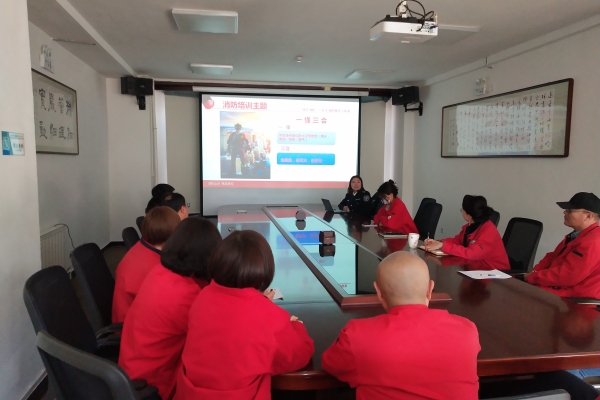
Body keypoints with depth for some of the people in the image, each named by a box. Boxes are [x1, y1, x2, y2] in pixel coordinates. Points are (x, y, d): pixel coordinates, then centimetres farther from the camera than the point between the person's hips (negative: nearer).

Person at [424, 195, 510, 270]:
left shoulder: (489, 232, -26)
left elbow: (470, 253, -35)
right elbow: (457, 240, 8)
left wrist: (442, 246, -35)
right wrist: (438, 242, -10)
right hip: (477, 267, 7)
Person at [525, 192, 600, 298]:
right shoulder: (577, 235, 14)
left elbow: (565, 276, -27)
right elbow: (553, 257, 17)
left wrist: (533, 277, -16)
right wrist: (534, 272, -2)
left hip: (575, 297, -10)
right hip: (563, 287, 10)